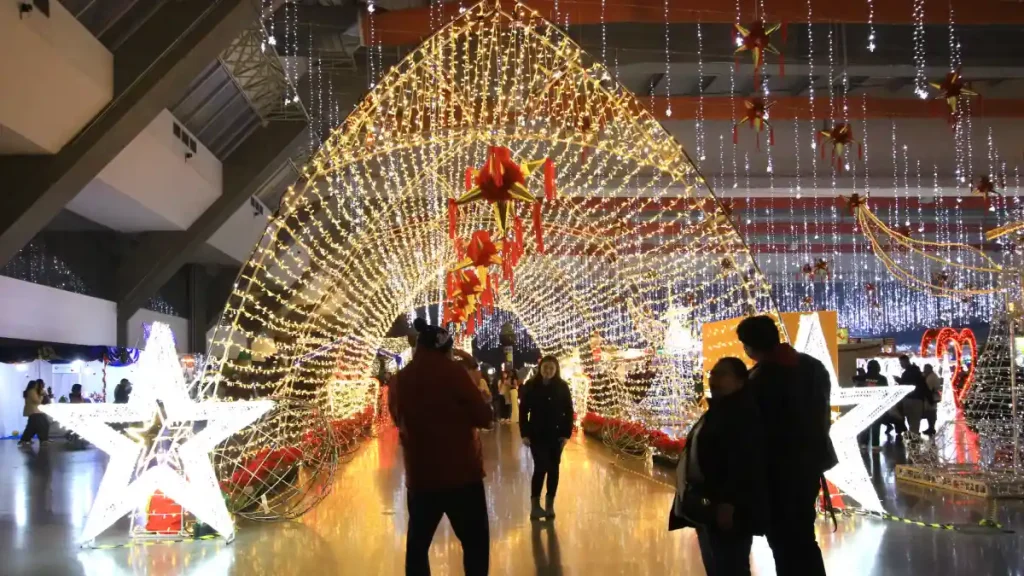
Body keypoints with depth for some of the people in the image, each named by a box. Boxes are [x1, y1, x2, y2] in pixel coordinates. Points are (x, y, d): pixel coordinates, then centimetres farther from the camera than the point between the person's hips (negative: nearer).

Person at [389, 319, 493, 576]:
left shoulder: (399, 380, 5)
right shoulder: (452, 372, -9)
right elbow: (484, 417, -9)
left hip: (419, 475, 5)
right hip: (461, 473, -5)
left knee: (417, 544, 12)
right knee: (476, 543, 3)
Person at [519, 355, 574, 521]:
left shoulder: (562, 387, -2)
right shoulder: (530, 386, -5)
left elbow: (568, 411, 1)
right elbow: (523, 411, -3)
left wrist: (566, 433, -5)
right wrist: (524, 433, -7)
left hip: (556, 434, 2)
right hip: (537, 434, -2)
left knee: (553, 469, 7)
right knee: (541, 467, -11)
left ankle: (550, 505, 16)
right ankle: (535, 505, -2)